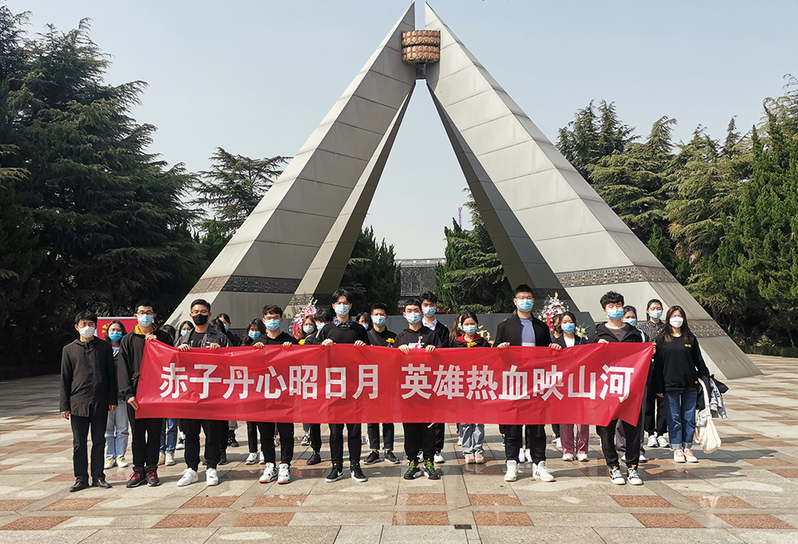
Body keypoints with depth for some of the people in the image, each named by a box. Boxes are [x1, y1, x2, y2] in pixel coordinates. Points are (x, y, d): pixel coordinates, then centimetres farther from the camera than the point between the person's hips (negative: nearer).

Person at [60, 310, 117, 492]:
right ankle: (81, 478, 15)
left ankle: (98, 477, 16)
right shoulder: (69, 349, 7)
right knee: (79, 443, 4)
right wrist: (64, 405, 2)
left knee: (99, 441, 7)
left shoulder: (104, 347, 6)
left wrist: (112, 399, 1)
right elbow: (65, 379, 7)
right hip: (78, 402, 0)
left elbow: (111, 374, 6)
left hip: (100, 402, 0)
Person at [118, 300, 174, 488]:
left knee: (154, 432, 4)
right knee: (137, 433, 6)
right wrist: (127, 392, -8)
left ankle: (151, 469, 14)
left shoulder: (163, 337, 8)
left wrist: (157, 342, -9)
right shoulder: (128, 340, 9)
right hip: (135, 392, 0)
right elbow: (123, 368, 3)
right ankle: (138, 469, 15)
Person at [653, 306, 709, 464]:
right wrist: (659, 388, -3)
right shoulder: (661, 340, 2)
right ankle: (677, 449, 13)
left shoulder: (690, 338, 8)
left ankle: (687, 448, 17)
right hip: (670, 386, -2)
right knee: (674, 418, 3)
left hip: (690, 385, 2)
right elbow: (657, 365, 1)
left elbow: (699, 361, 13)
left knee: (689, 418, 6)